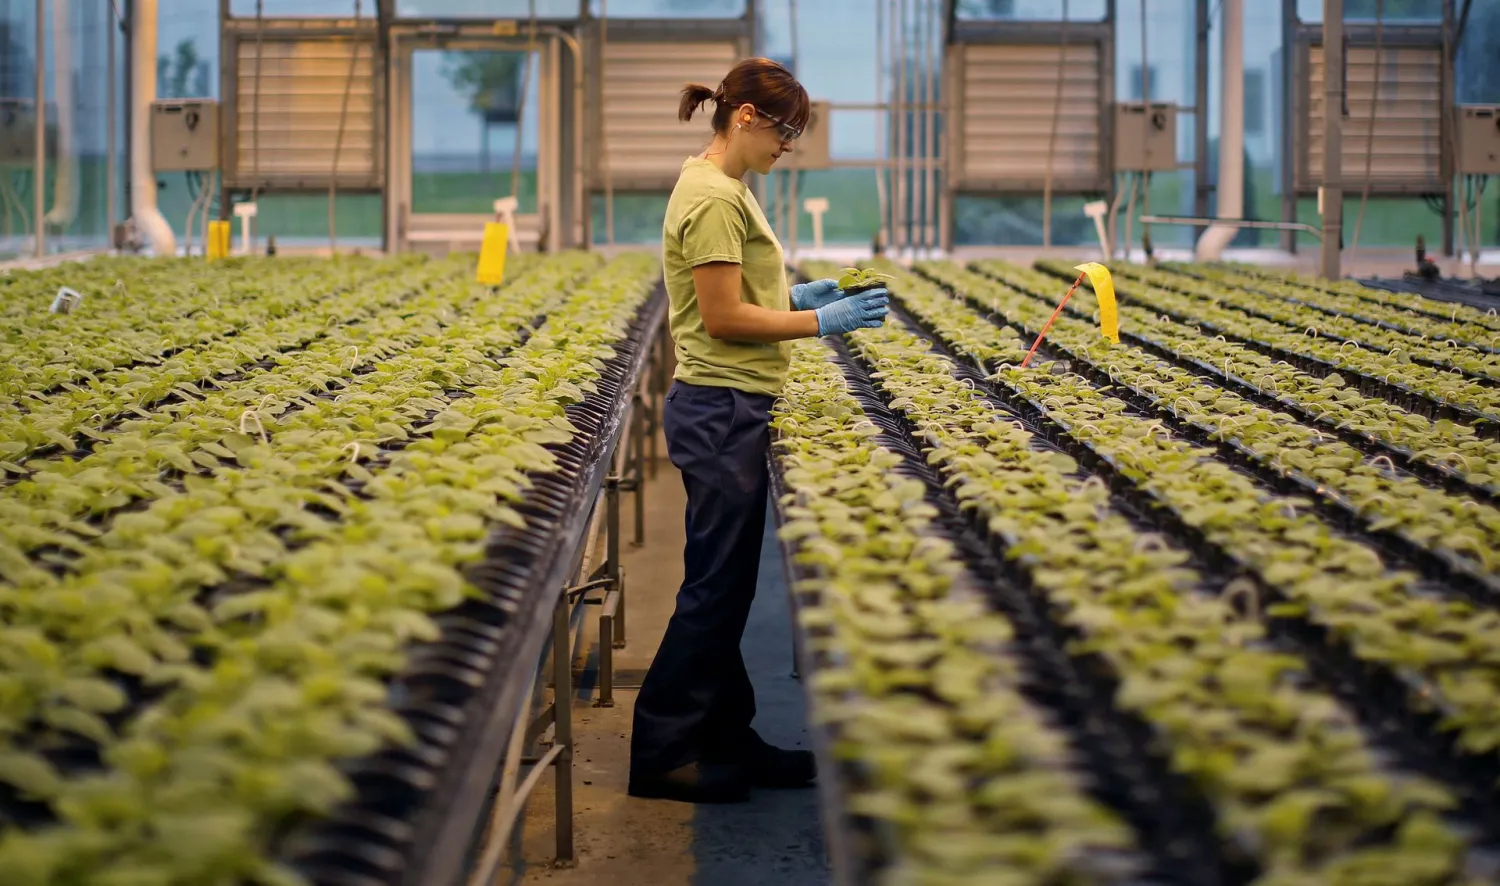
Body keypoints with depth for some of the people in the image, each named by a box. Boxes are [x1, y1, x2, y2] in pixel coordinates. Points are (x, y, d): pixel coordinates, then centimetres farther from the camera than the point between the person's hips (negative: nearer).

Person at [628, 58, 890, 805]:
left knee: (726, 584, 14)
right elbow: (723, 318, -20)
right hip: (721, 412, -10)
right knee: (714, 586, -4)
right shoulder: (713, 198, -18)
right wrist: (823, 322, -16)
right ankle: (660, 754, 4)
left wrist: (794, 295, 8)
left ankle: (727, 739, 22)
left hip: (732, 411, 10)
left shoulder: (724, 190, 14)